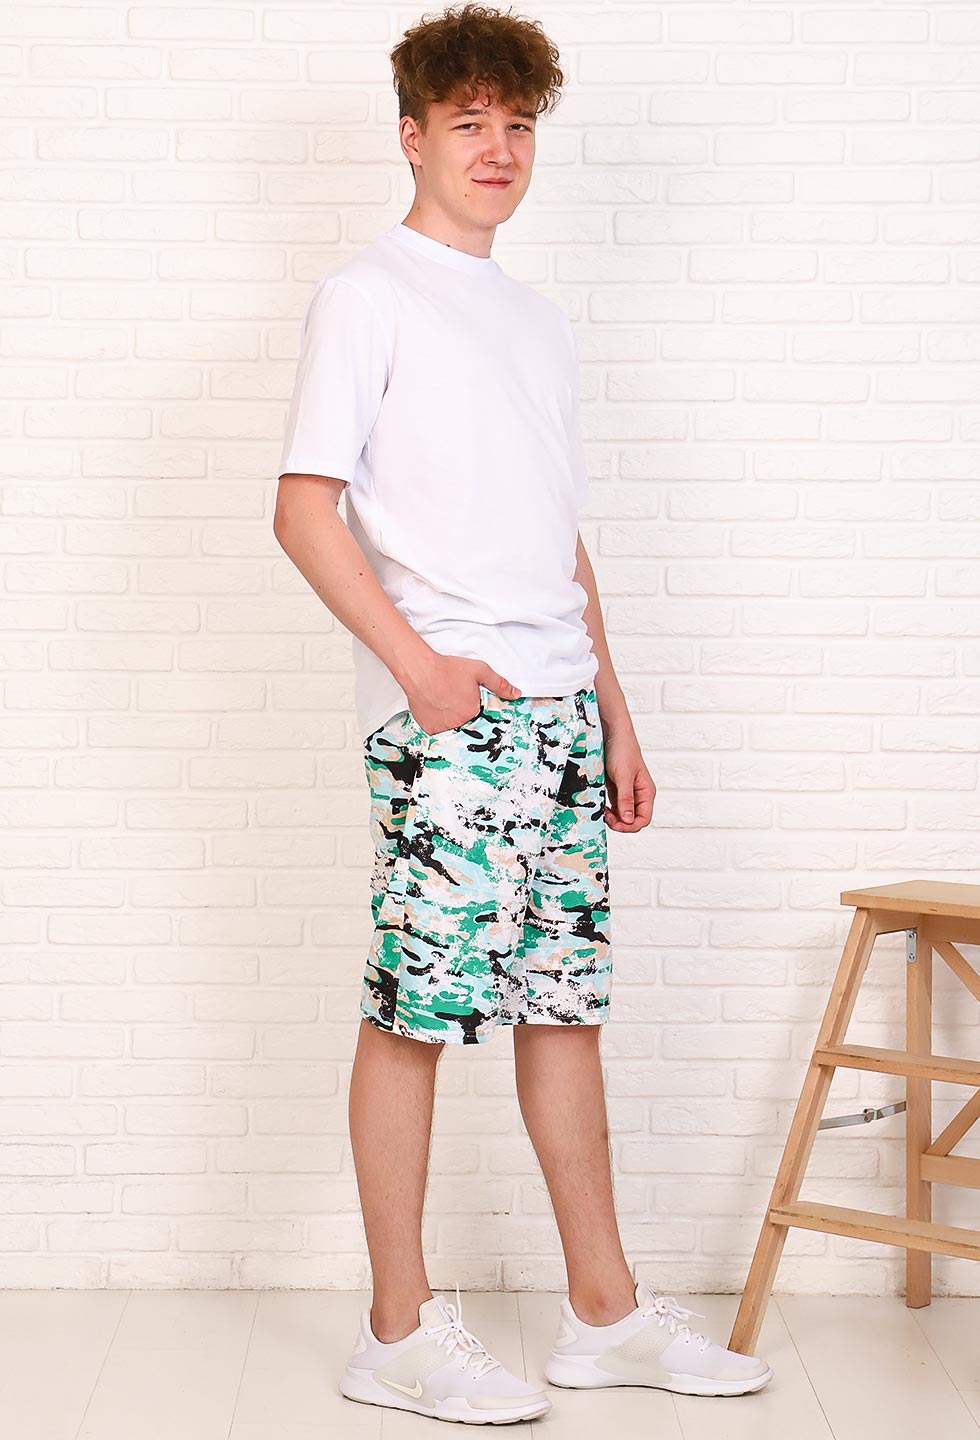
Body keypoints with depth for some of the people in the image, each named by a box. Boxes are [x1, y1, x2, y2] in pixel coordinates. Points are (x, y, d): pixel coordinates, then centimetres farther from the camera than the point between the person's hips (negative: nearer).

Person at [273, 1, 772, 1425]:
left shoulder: (539, 319, 21)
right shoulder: (369, 294, 0)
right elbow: (305, 508, -8)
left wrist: (613, 708, 18)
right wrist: (416, 659, -16)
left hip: (557, 708, 7)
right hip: (441, 716, -7)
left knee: (566, 994, 10)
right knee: (419, 1004, -3)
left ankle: (607, 1309, 18)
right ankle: (401, 1331, 7)